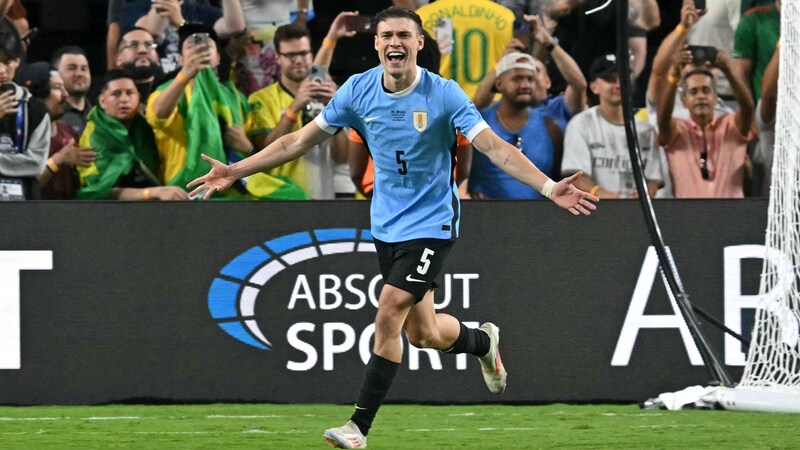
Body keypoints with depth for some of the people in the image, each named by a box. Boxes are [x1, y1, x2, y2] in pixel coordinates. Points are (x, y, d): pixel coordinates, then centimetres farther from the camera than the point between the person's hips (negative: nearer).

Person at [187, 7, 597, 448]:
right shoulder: (358, 90, -5)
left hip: (431, 225, -5)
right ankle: (483, 342, 46)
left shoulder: (443, 95, -16)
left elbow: (494, 147, -22)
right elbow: (299, 141, 4)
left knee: (389, 315, -17)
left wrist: (549, 187, -34)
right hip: (386, 225, 5)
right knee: (422, 332, 12)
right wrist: (234, 171, 2)